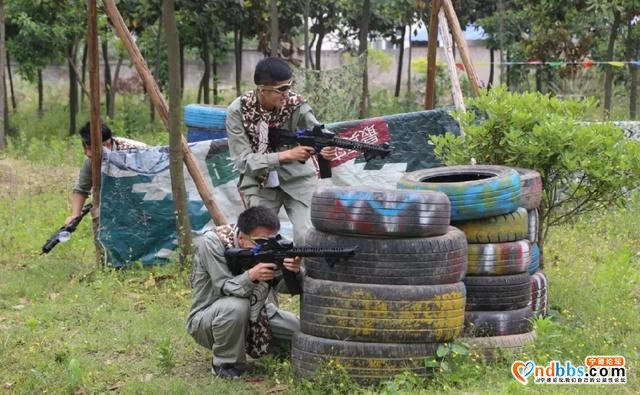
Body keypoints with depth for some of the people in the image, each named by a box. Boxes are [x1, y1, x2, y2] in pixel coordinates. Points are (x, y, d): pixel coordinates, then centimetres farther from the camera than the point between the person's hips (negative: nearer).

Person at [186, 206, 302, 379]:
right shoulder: (213, 242, -24)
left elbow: (283, 285, -16)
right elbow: (224, 288, -27)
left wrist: (294, 273, -39)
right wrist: (251, 276, -46)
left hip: (253, 315, 6)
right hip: (207, 319, -6)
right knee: (235, 306, -38)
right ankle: (224, 363, -14)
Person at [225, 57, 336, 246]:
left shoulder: (296, 104, -14)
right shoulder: (238, 111, -16)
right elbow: (243, 160, -19)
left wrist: (327, 147, -53)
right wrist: (286, 155, -30)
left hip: (297, 179, 0)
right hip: (259, 183, 0)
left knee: (307, 237, -13)